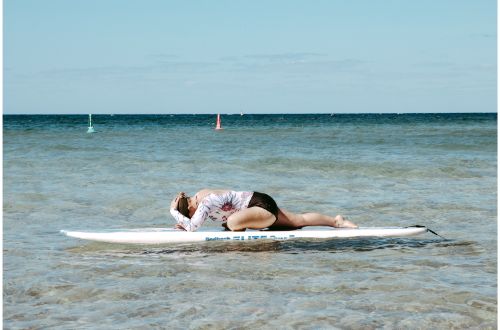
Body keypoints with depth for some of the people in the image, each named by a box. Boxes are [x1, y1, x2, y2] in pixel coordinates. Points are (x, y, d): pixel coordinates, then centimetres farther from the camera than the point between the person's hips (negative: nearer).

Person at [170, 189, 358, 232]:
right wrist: (184, 225, 0)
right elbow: (194, 225, 20)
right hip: (257, 204, 10)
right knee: (299, 220, 15)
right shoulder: (198, 196, 5)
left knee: (233, 222, -36)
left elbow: (192, 227, -34)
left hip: (261, 204, -10)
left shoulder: (204, 202, -23)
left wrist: (173, 212, -24)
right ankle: (336, 221, 21)